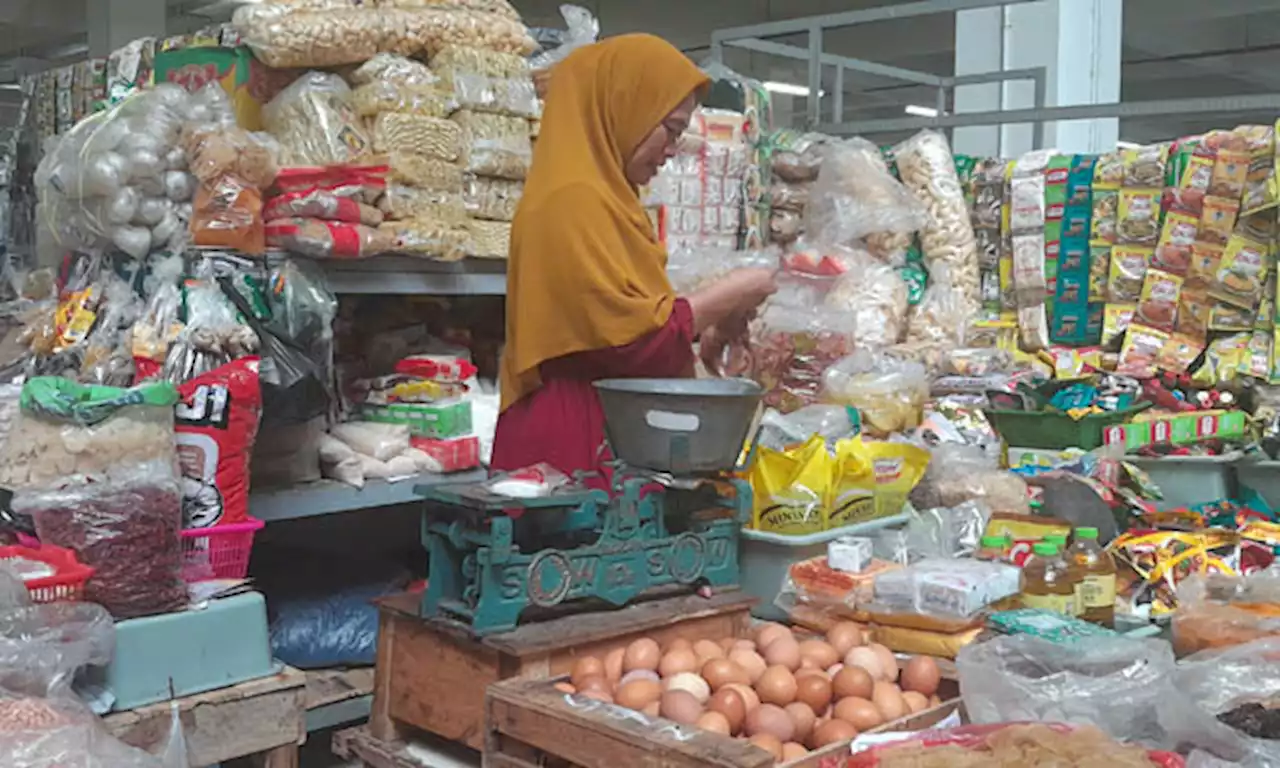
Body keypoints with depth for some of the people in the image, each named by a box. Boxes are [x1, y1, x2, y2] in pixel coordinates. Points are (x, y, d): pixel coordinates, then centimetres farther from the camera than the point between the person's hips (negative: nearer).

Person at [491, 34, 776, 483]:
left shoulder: (599, 198, 17)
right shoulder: (576, 201, -14)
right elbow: (632, 336, -18)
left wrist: (708, 325, 10)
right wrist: (725, 297, -6)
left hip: (599, 432, 10)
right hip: (571, 442, -10)